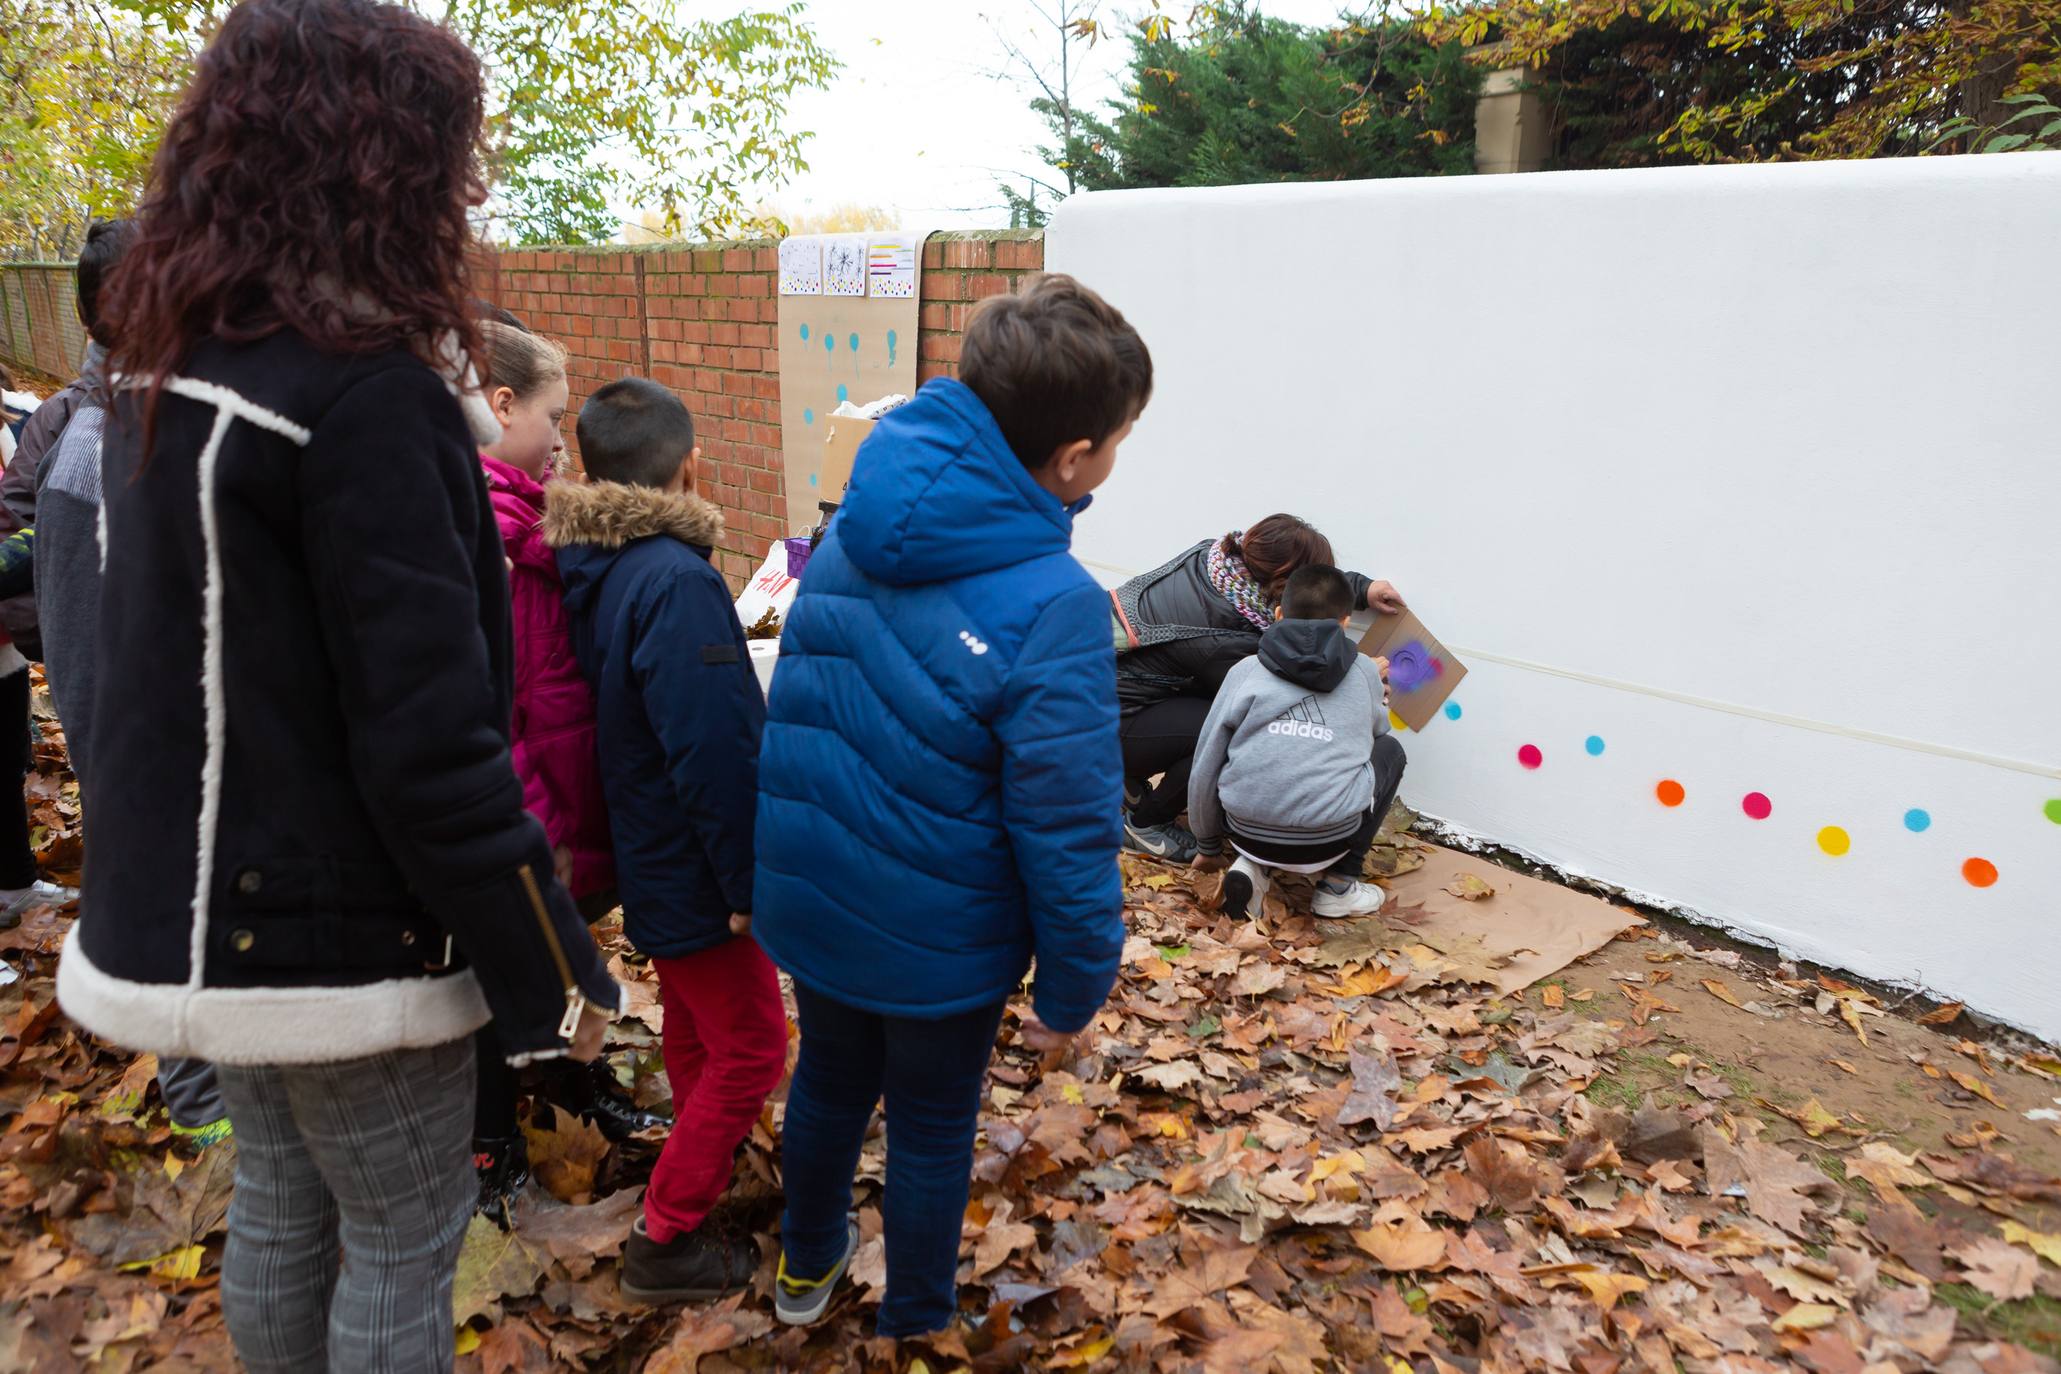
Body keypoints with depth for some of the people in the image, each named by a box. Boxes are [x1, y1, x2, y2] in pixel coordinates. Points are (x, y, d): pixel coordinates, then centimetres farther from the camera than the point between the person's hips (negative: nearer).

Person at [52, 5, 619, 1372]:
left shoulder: (168, 368, 6)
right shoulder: (361, 390, -23)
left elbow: (207, 654, 13)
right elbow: (428, 738, -25)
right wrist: (558, 975, -17)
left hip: (206, 903, 8)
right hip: (338, 934, -8)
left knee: (279, 1209, 24)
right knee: (403, 1251, 11)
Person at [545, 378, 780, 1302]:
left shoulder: (596, 566, 2)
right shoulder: (677, 580, -26)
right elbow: (713, 751, -28)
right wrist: (747, 885, -18)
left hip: (649, 855, 9)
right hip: (696, 870, -9)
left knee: (693, 1032, 25)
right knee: (750, 1051, 6)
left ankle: (705, 1173, 45)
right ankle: (666, 1239, 17)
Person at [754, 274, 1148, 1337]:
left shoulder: (856, 530, -9)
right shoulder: (1052, 609, -30)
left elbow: (798, 705, 4)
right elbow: (1066, 831, -25)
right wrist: (1072, 988, -11)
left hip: (806, 897, 6)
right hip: (937, 938, -5)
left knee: (828, 1081, 29)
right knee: (931, 1127, 20)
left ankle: (807, 1267, 54)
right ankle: (915, 1324, 44)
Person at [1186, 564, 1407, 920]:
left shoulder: (1246, 671, 7)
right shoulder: (1365, 672, 9)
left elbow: (1205, 771, 9)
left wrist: (1208, 847, 24)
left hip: (1247, 835, 1)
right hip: (1330, 840, -1)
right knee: (1389, 750, 26)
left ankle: (1253, 866, 10)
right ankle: (1339, 884, 17)